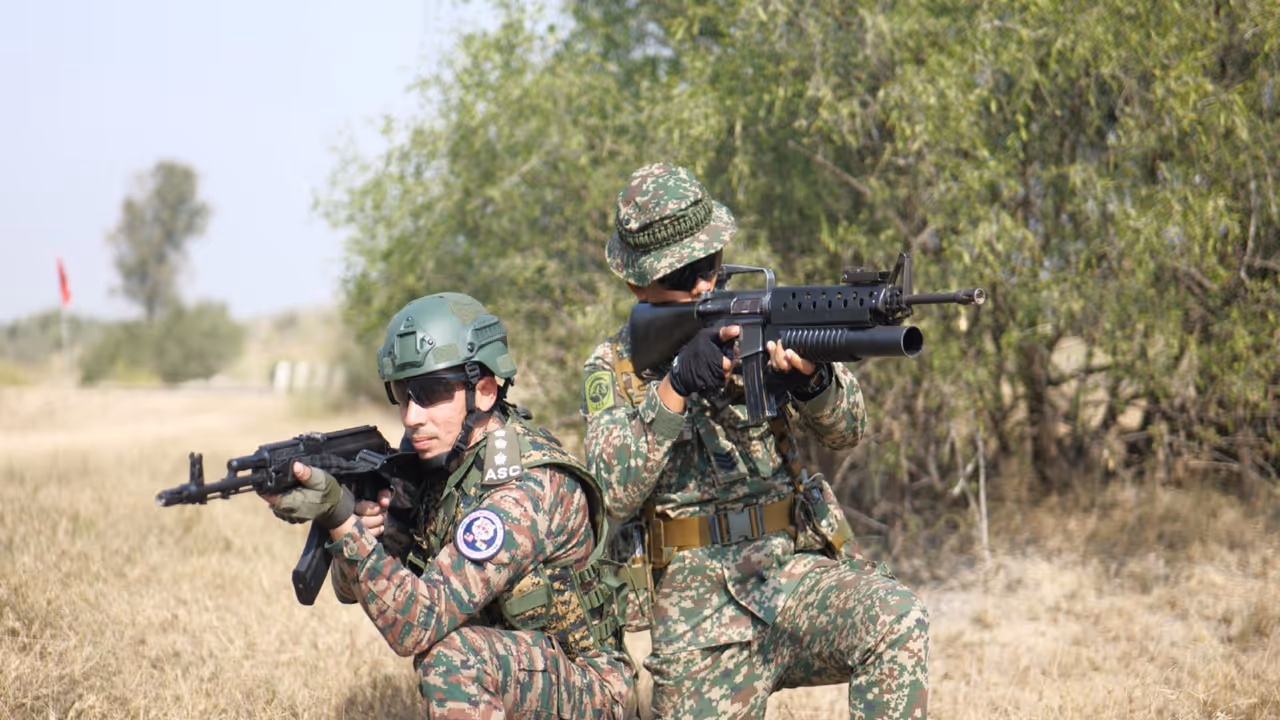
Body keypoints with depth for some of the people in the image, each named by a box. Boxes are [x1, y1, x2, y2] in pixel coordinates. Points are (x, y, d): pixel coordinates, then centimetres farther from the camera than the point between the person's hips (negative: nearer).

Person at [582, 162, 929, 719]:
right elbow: (612, 493, -10)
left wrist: (811, 378, -26)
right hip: (699, 599, 0)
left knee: (897, 621, -28)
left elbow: (845, 430, -3)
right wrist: (676, 385, -21)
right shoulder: (613, 367, 5)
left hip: (796, 568, 0)